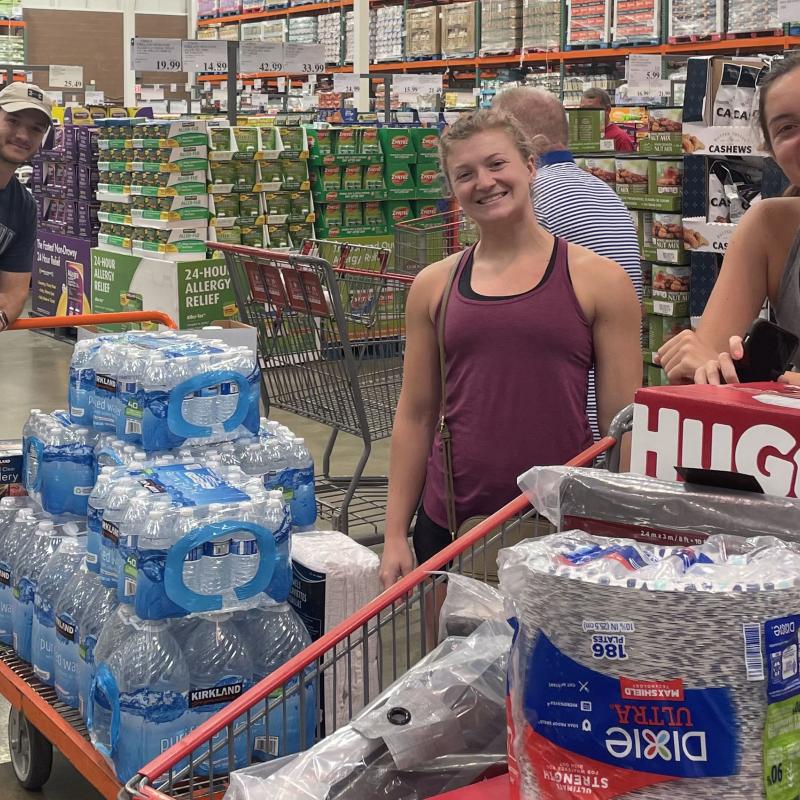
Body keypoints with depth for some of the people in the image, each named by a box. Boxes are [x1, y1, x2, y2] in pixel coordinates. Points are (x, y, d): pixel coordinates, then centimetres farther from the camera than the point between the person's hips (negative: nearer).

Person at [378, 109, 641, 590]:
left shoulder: (598, 280, -2)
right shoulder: (434, 286, 6)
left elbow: (624, 422, -1)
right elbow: (416, 416, 9)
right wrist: (396, 534, 7)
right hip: (450, 525, 2)